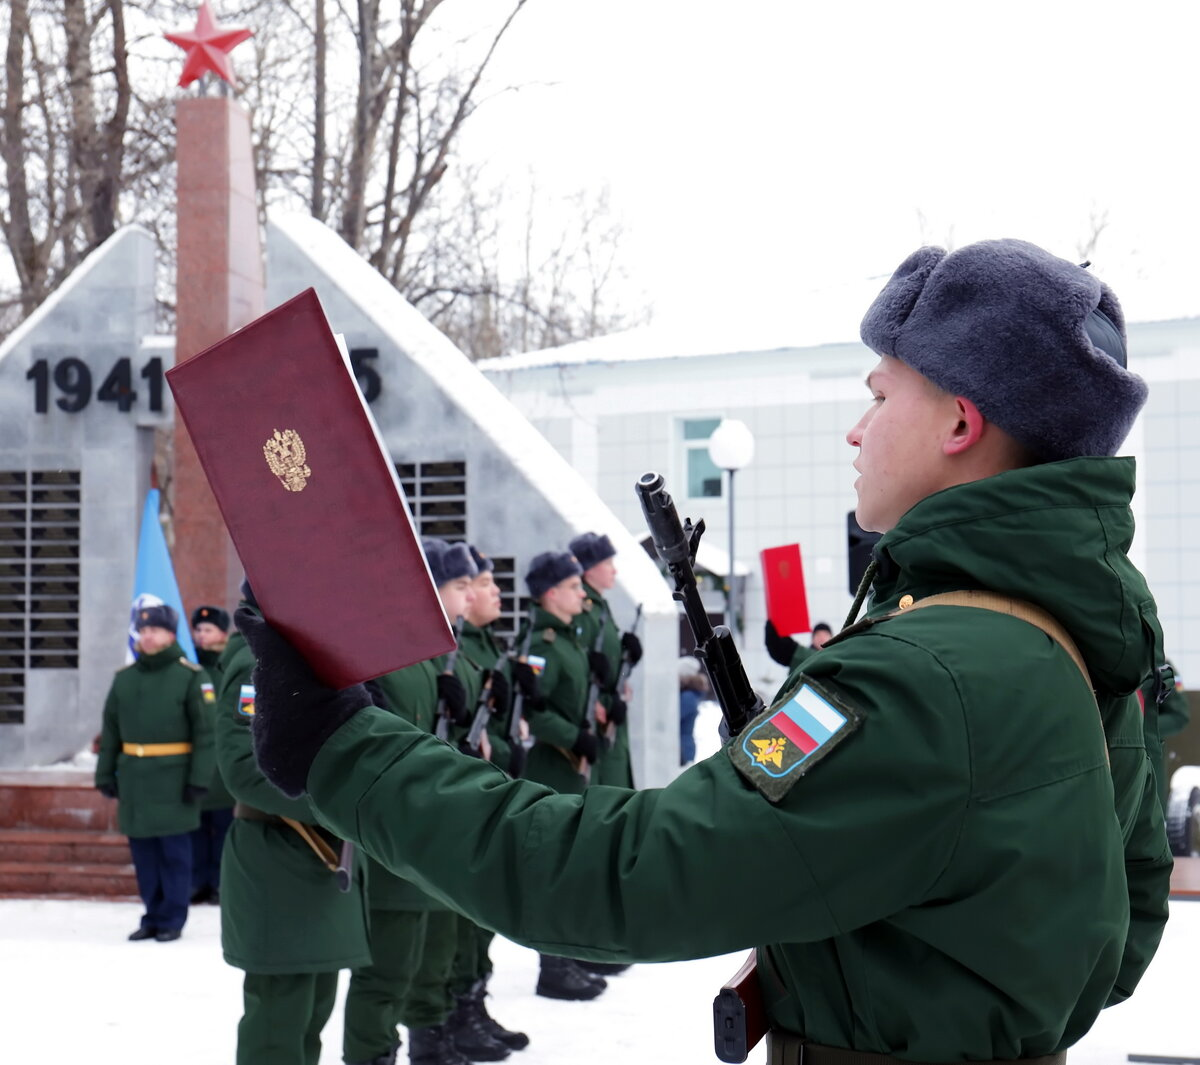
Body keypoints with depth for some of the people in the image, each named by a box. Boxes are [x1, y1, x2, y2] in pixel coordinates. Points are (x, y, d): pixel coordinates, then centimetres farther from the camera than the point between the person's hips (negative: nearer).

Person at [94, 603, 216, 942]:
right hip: (134, 778, 5)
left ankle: (172, 919, 10)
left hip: (173, 779, -5)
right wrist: (105, 774, 9)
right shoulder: (123, 678, 10)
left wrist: (199, 778, -12)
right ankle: (153, 915, 20)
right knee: (143, 849, 9)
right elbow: (110, 730, 15)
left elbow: (205, 731, -7)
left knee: (174, 850, 0)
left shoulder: (190, 676, -4)